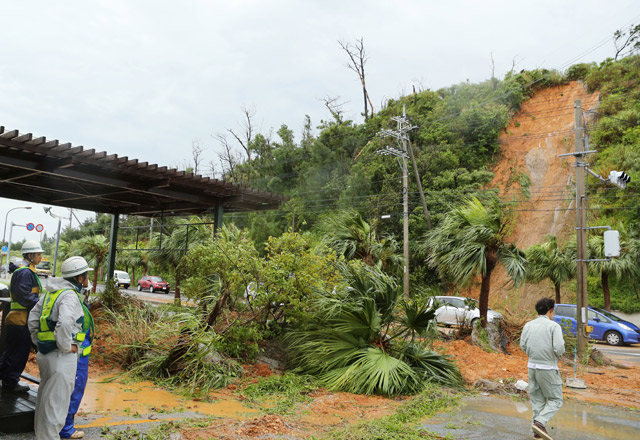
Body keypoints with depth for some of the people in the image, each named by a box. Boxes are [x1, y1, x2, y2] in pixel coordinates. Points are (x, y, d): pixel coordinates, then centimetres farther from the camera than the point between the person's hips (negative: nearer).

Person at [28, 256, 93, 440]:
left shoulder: (51, 292, 10)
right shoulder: (70, 295, -19)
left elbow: (33, 318, 17)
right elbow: (65, 323, -34)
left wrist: (39, 342, 20)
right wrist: (66, 347, -20)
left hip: (45, 354, 10)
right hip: (61, 357, -10)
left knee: (45, 396, 24)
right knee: (57, 400, 1)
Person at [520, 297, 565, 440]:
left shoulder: (528, 325, 4)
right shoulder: (554, 326, -11)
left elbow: (523, 345, 2)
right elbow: (559, 348, -19)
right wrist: (559, 353, 3)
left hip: (532, 366, 5)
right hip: (548, 368, -5)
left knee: (537, 399, 14)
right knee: (555, 399, 7)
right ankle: (540, 422, -10)